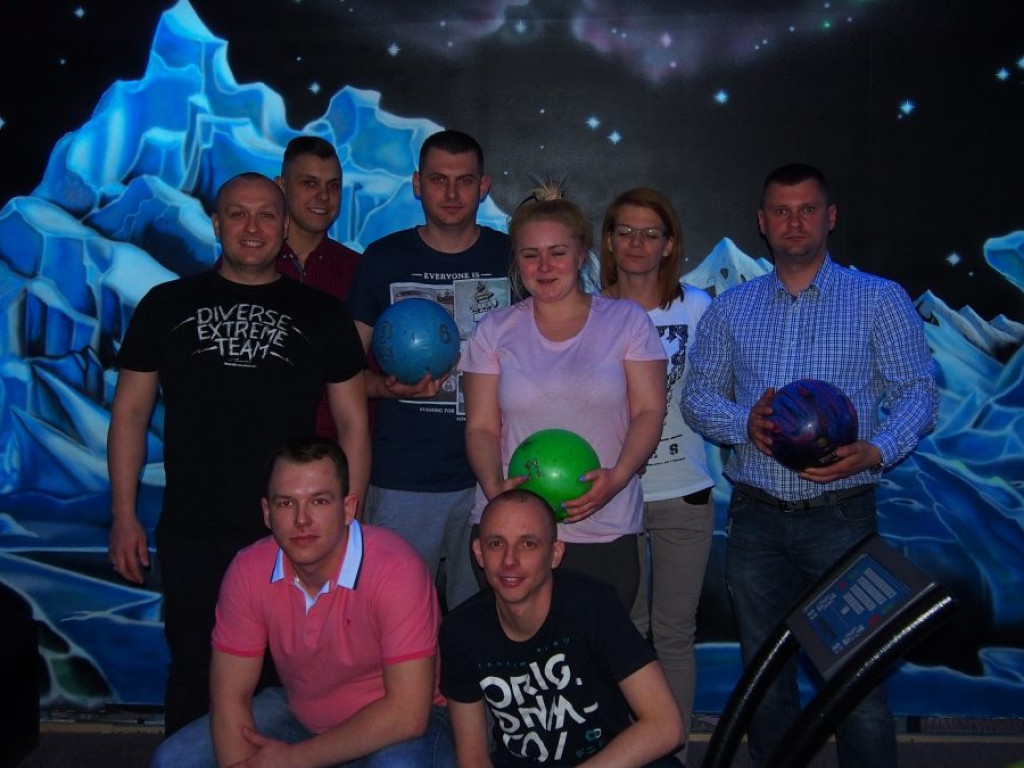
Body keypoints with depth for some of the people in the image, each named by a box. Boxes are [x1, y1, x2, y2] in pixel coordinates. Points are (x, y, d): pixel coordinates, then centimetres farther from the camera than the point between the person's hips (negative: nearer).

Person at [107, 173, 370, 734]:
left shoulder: (321, 314, 5)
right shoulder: (167, 305, 7)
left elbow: (352, 423, 5)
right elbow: (130, 413, 8)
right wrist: (123, 515, 1)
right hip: (192, 535, 1)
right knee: (193, 673, 11)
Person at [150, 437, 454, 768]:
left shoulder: (395, 569, -29)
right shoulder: (248, 570, -14)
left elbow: (408, 711, -29)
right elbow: (230, 697, -7)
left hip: (396, 725, -5)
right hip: (300, 713, 6)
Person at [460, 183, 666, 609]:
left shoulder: (625, 320, 6)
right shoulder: (494, 330, 9)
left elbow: (649, 411, 1)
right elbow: (481, 427, 5)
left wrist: (617, 476, -16)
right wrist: (494, 486, -13)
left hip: (605, 531, -1)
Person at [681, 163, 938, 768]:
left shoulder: (880, 300, 2)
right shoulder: (731, 310, 10)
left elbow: (917, 393, -1)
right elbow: (698, 394, 9)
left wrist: (875, 452, -20)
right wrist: (743, 423, -12)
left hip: (841, 515, -3)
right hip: (756, 517, 3)